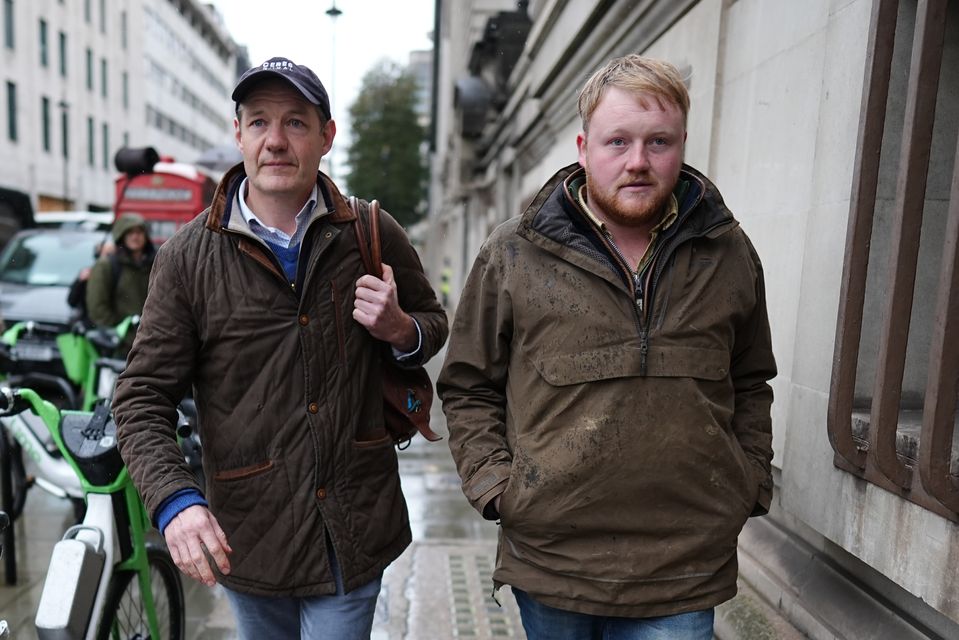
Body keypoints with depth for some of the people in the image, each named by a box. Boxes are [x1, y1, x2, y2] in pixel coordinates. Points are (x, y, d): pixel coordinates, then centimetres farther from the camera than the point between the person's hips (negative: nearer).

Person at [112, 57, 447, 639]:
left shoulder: (374, 236, -3)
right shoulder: (189, 257, -6)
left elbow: (433, 324, 12)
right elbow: (144, 397, -3)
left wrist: (400, 330, -12)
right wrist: (175, 498, -20)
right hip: (247, 538, 1)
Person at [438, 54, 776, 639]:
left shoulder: (729, 254, 4)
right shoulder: (514, 255, -4)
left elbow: (749, 384, 16)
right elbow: (468, 387, 4)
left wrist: (750, 486, 9)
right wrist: (495, 486, -5)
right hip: (548, 562, 0)